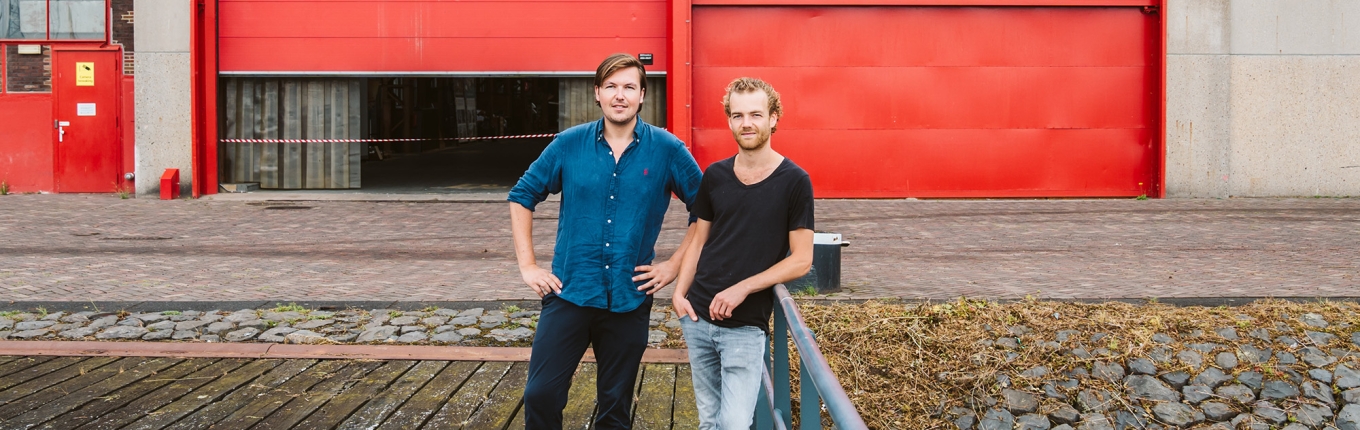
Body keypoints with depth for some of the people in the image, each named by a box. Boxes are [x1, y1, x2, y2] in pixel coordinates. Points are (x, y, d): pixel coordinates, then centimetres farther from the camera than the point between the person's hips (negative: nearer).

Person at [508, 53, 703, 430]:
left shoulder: (667, 150, -4)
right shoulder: (569, 144, -1)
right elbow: (522, 197, 8)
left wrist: (674, 264, -2)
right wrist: (527, 266, 2)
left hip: (630, 299, 0)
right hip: (569, 293, 0)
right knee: (540, 397, -3)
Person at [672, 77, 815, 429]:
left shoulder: (794, 181, -6)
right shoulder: (715, 176, 5)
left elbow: (801, 260, -7)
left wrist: (742, 288, -15)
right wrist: (679, 293, 0)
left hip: (746, 326, -4)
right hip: (698, 319, 4)